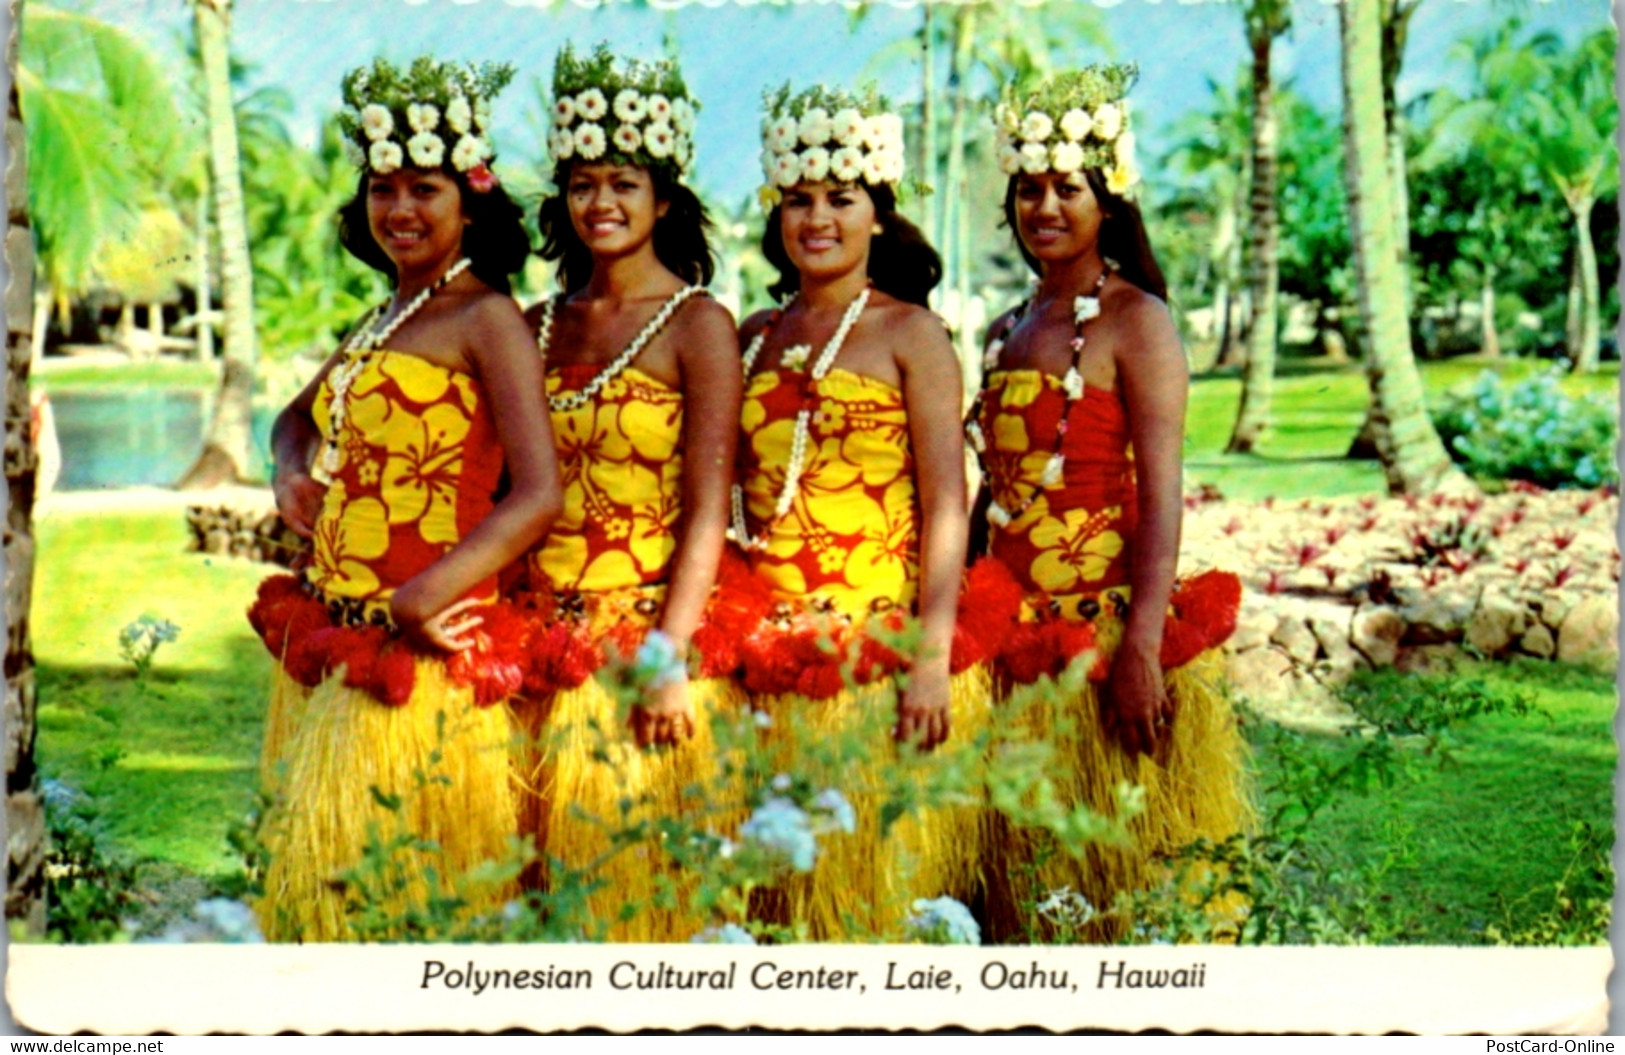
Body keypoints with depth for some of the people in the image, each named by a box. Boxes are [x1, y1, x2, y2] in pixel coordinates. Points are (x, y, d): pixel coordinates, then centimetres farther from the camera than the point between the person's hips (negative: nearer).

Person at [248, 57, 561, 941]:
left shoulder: (485, 320, -9)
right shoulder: (383, 322, 16)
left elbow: (539, 494, -17)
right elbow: (298, 417, 31)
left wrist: (427, 597, -25)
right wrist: (292, 470, 8)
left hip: (418, 653, -8)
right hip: (333, 642, 8)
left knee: (383, 879, -4)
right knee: (319, 863, 14)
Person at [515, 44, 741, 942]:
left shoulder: (697, 325, -3)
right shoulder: (540, 326, 12)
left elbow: (708, 508, -10)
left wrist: (669, 657, -16)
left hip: (648, 630, -5)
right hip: (547, 641, 5)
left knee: (648, 873, 0)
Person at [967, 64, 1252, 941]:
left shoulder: (1134, 320, -5)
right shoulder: (1006, 333, 16)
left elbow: (1160, 496, -13)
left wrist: (1143, 645, -21)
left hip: (1108, 631, -7)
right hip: (1018, 643, 7)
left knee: (1120, 874, -3)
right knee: (1031, 879, 10)